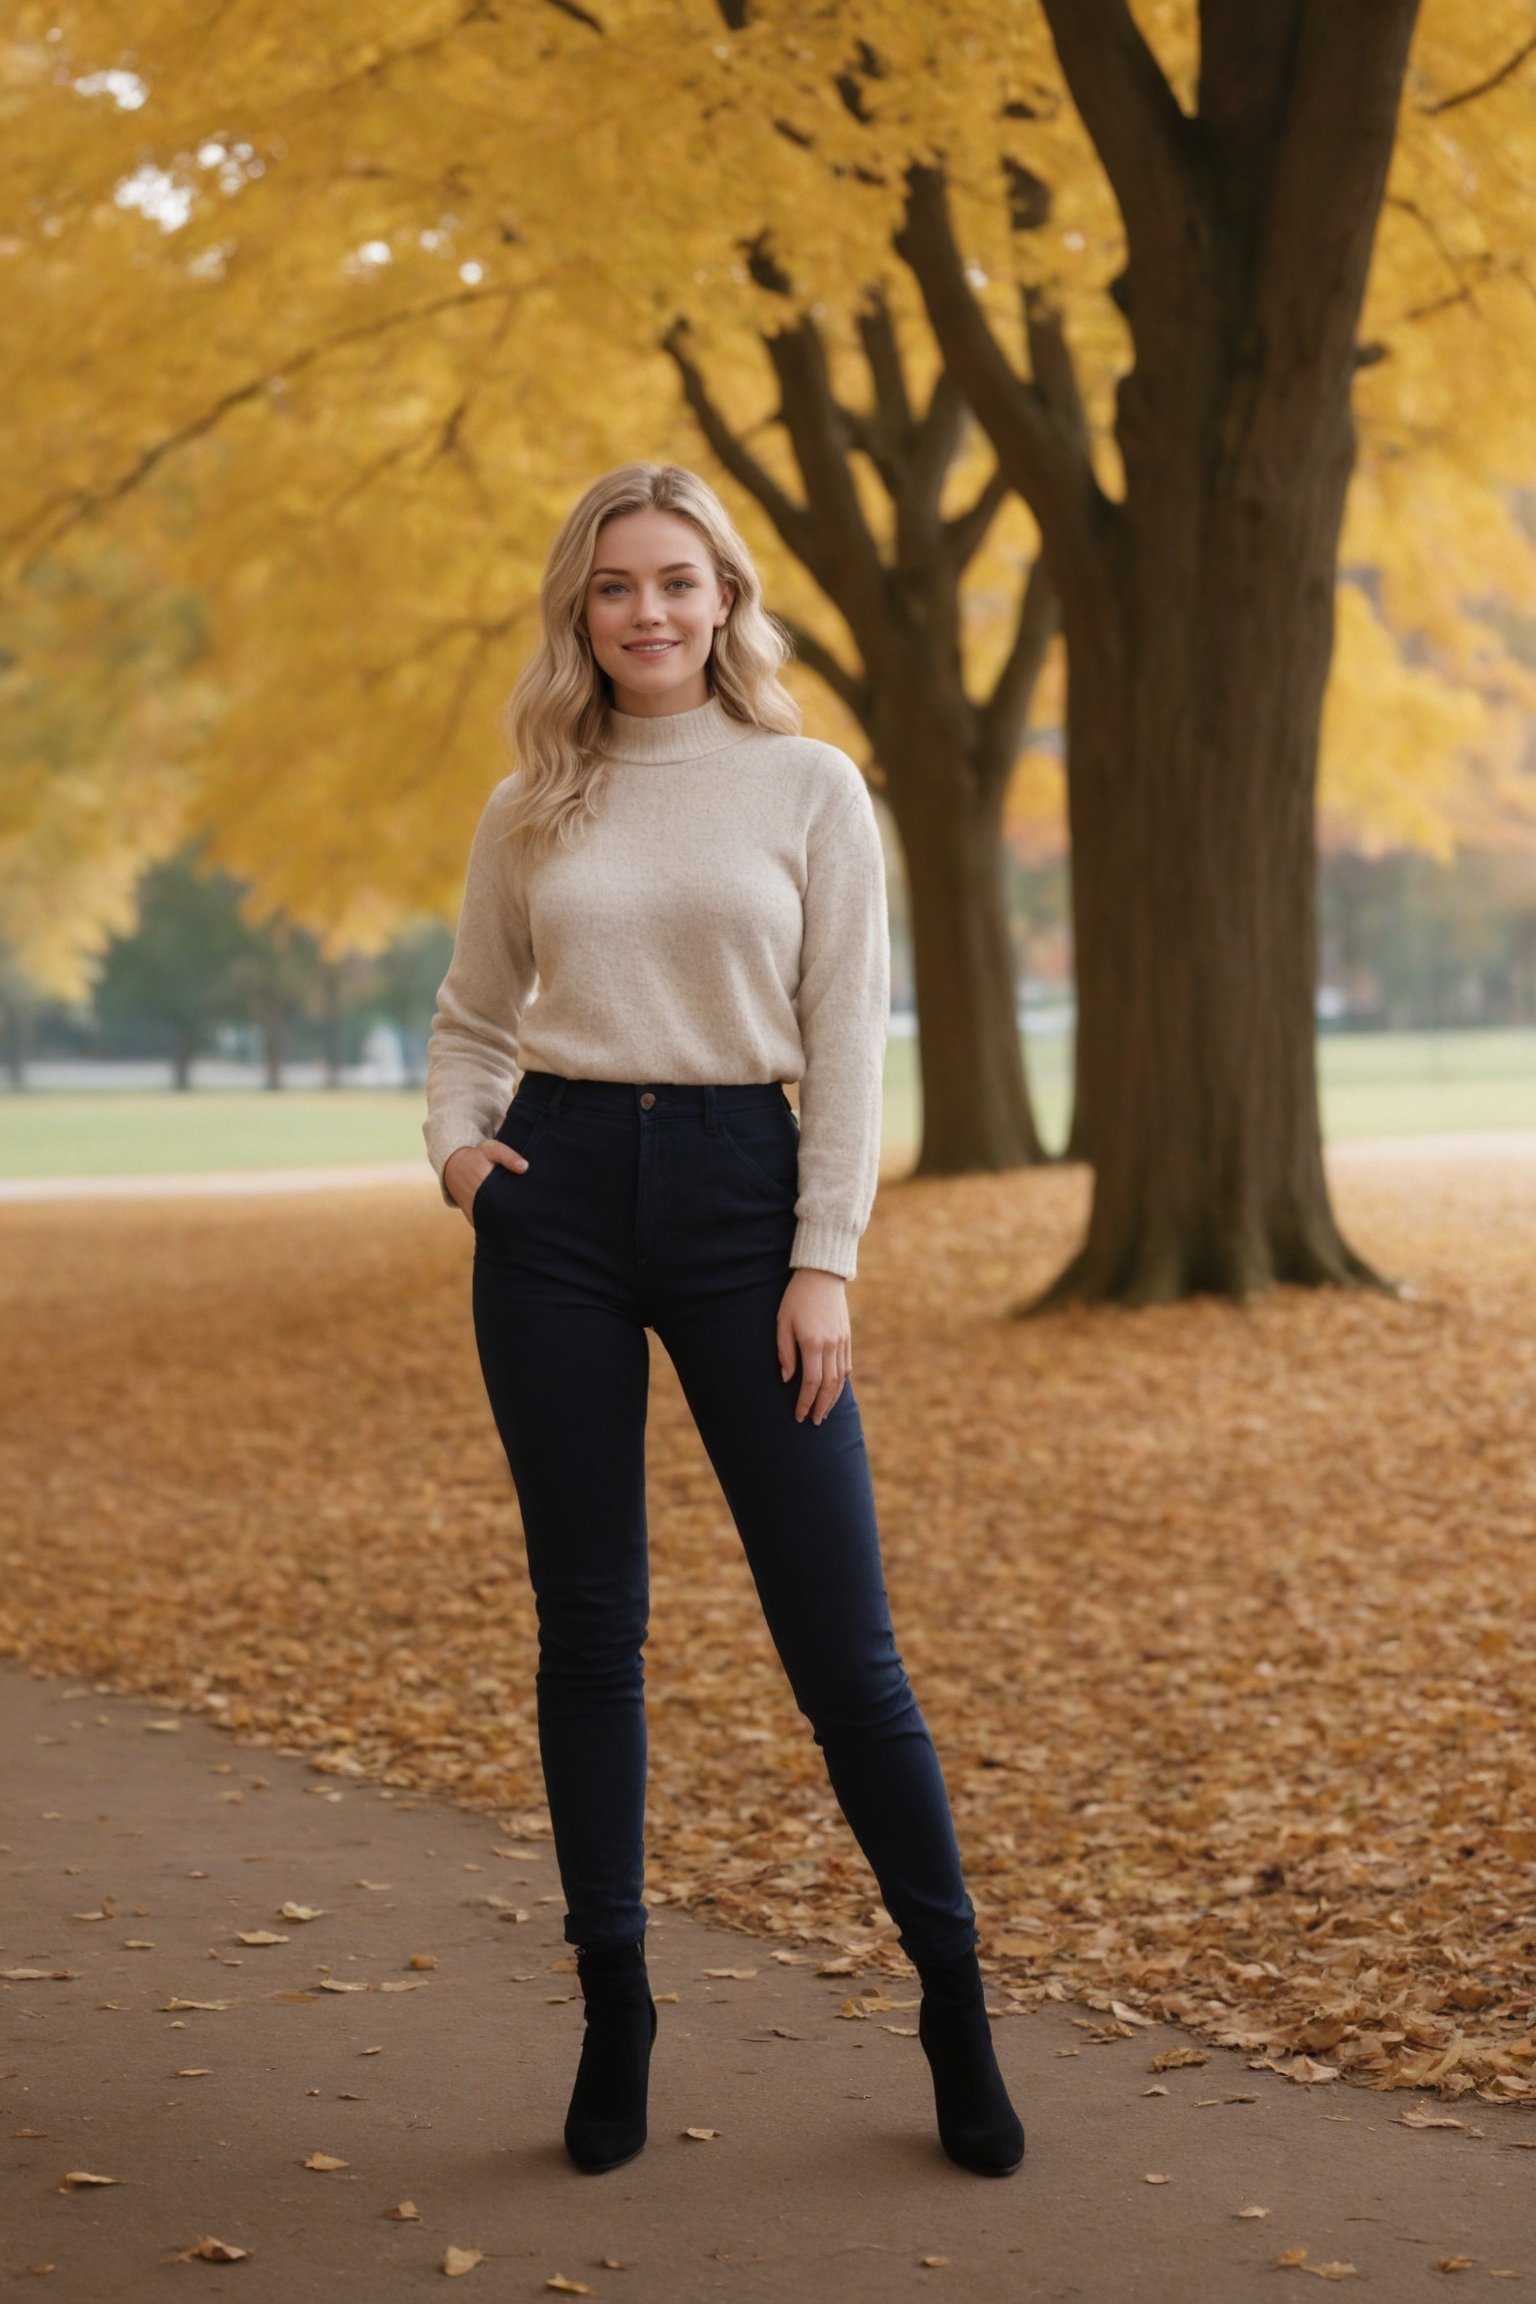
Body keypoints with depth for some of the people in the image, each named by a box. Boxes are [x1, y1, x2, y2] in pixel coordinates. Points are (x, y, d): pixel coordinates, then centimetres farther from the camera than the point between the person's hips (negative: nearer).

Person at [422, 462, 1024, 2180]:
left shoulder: (809, 788, 3)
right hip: (557, 1201, 2)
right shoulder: (531, 809, 9)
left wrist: (825, 1259, -8)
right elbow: (470, 1015, 19)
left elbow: (847, 1039, -1)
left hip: (738, 1193, -2)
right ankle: (614, 2007, 17)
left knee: (838, 1630, -2)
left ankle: (955, 2003, 13)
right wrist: (458, 1139, -2)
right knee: (587, 1622, 5)